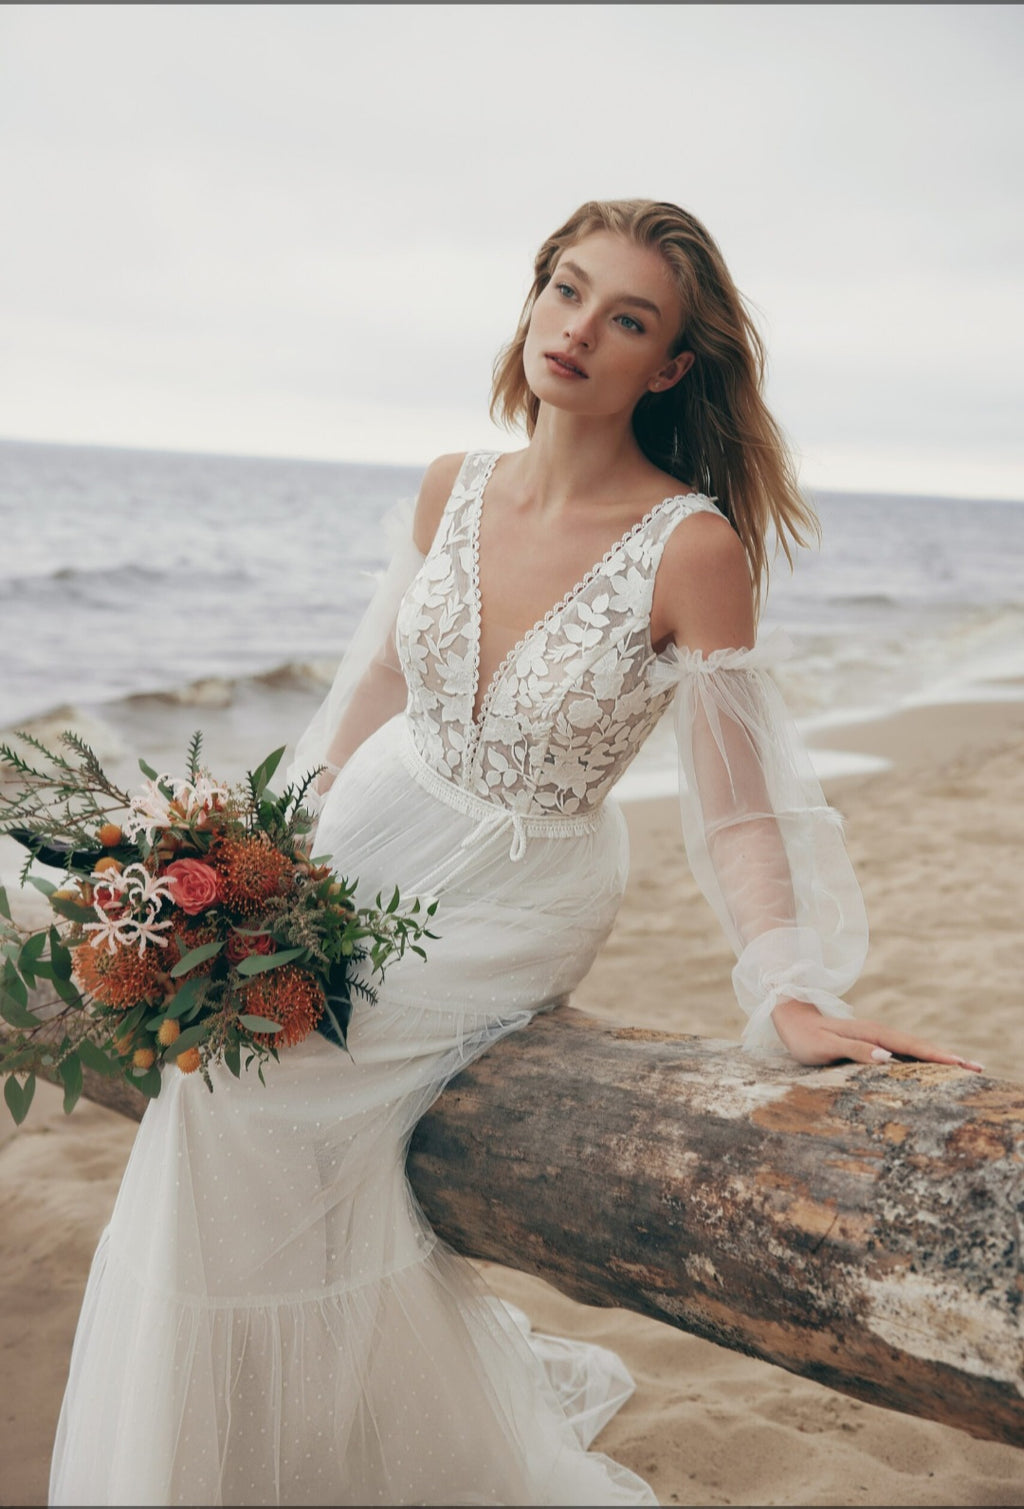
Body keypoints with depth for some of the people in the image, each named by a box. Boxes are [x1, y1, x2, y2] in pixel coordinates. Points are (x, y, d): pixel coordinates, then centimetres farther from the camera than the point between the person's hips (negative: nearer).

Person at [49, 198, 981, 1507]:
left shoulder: (692, 546, -18)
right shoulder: (453, 490, -2)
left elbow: (740, 798, -15)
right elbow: (372, 688, 8)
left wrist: (792, 996, -25)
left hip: (518, 895, -5)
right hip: (379, 836, 6)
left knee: (272, 1069, -18)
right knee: (231, 1006, -11)